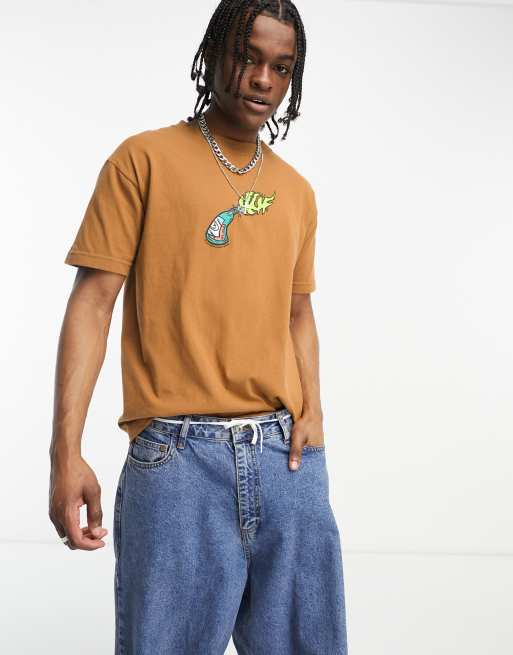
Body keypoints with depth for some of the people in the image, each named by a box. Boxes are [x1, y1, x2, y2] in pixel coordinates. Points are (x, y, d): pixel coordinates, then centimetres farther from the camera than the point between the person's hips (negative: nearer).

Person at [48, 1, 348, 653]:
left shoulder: (296, 191, 15)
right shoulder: (145, 159, 1)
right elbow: (92, 303, -4)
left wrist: (312, 410, 3)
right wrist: (65, 453, -12)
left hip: (286, 455, 5)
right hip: (176, 457, -4)